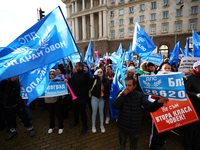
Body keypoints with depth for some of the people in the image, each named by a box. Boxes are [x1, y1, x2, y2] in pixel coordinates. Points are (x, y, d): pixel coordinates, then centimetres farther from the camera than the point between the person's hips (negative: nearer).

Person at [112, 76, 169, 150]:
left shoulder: (140, 95, -11)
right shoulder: (120, 93, -13)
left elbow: (150, 107, -20)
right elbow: (115, 106, -23)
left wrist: (159, 102, -40)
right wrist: (123, 95, -32)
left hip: (135, 128, 0)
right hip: (122, 126, 0)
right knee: (122, 144, 27)